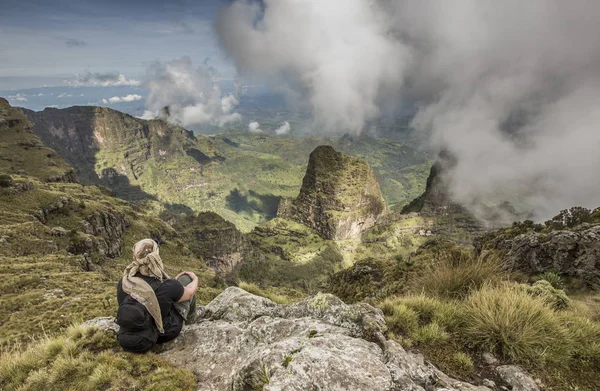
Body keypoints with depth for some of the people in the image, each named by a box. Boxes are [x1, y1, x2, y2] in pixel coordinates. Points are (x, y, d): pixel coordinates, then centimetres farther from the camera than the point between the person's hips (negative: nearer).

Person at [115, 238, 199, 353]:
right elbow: (190, 292, -11)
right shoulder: (167, 287, -32)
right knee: (186, 278, 12)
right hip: (165, 332, -4)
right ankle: (190, 317, 36)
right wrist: (195, 279, 12)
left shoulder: (123, 283, -21)